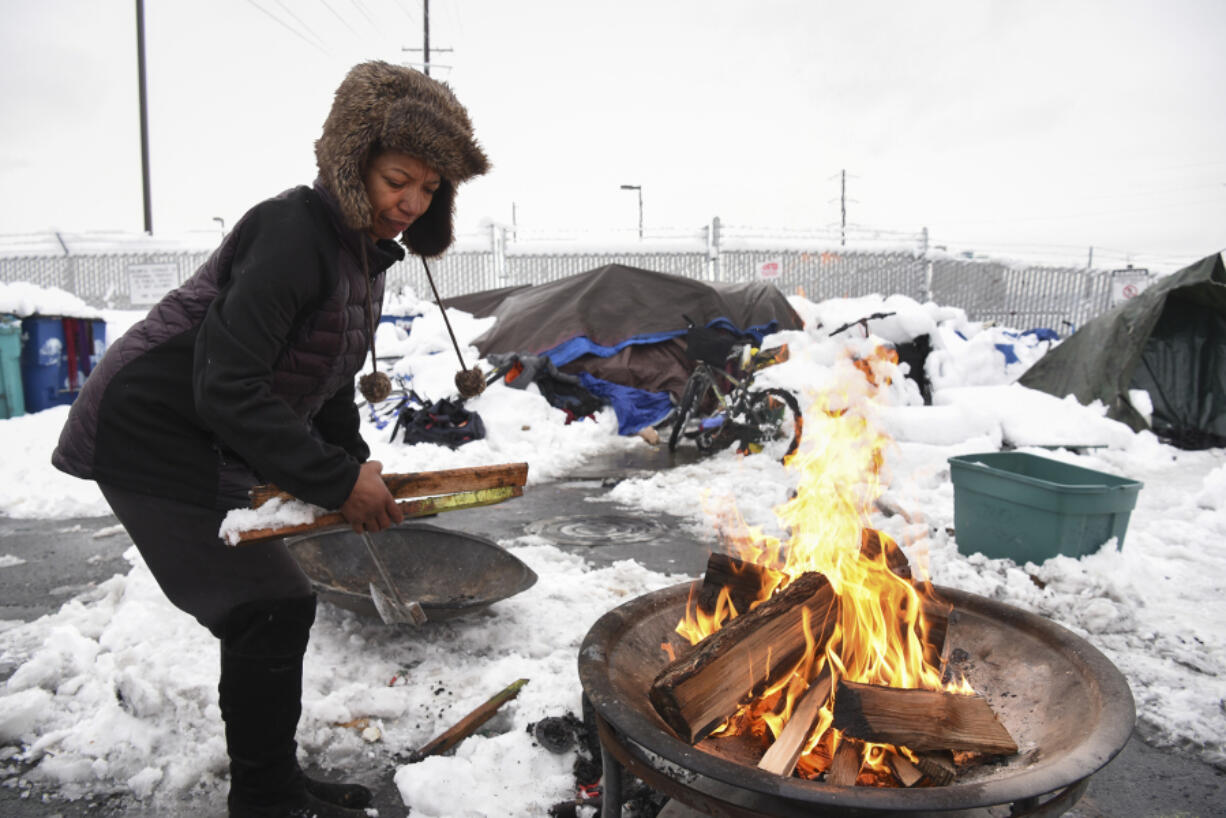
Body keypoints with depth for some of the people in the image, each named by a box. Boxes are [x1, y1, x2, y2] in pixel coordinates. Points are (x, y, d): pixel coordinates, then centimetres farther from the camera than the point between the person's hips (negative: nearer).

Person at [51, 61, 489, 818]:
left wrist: (355, 468, 2)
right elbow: (228, 387, -30)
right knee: (271, 606, -11)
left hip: (216, 449, 9)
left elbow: (329, 382, 14)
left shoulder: (366, 252, 6)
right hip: (151, 437, -9)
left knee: (273, 606, 11)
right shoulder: (294, 231, -24)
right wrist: (336, 480, -26)